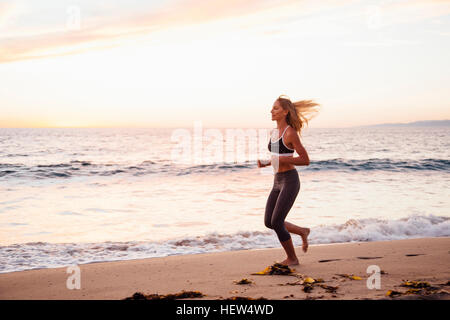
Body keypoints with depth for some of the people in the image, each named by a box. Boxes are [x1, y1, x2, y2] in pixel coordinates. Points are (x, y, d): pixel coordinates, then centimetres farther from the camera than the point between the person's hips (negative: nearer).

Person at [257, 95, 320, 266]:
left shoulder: (290, 133, -14)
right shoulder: (274, 133, 11)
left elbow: (305, 160, -14)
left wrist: (281, 160, -21)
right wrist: (265, 163, 3)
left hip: (290, 182, -8)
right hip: (278, 182, 8)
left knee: (276, 222, -8)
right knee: (269, 222, 7)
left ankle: (292, 258, 12)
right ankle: (302, 232, 28)